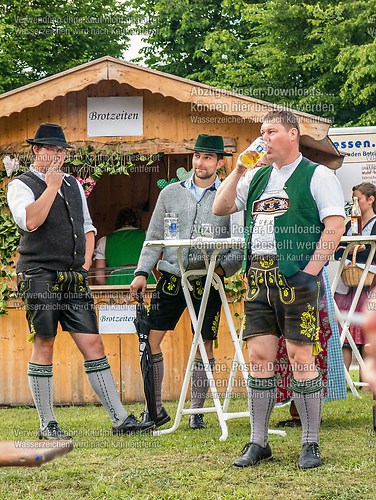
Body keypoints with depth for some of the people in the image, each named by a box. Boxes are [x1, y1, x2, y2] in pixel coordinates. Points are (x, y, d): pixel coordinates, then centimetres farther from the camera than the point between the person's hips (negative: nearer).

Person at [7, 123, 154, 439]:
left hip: (75, 280, 5)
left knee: (93, 345, 1)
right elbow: (30, 221, -18)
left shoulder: (73, 185, 20)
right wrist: (51, 186, -12)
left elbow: (87, 227, 25)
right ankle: (47, 424, 4)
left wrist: (85, 264, 12)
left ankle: (120, 419, -1)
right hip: (40, 278, -5)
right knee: (44, 346, -3)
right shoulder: (22, 185, 0)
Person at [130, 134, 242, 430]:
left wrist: (223, 267, -12)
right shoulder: (171, 193, 10)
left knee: (205, 345, 2)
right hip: (171, 276, 2)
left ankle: (197, 410, 13)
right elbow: (154, 238, 11)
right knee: (150, 339, -4)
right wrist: (142, 273, 2)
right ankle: (156, 408, 7)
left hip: (207, 281, -2)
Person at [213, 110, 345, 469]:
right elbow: (220, 209, 15)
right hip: (259, 280, 6)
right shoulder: (257, 178, 18)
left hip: (296, 279, -6)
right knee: (259, 358, 4)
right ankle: (258, 443, 10)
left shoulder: (317, 176, 0)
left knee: (300, 357, -7)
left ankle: (310, 444, 1)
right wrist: (238, 170, 4)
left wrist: (310, 270, -15)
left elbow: (335, 225, -8)